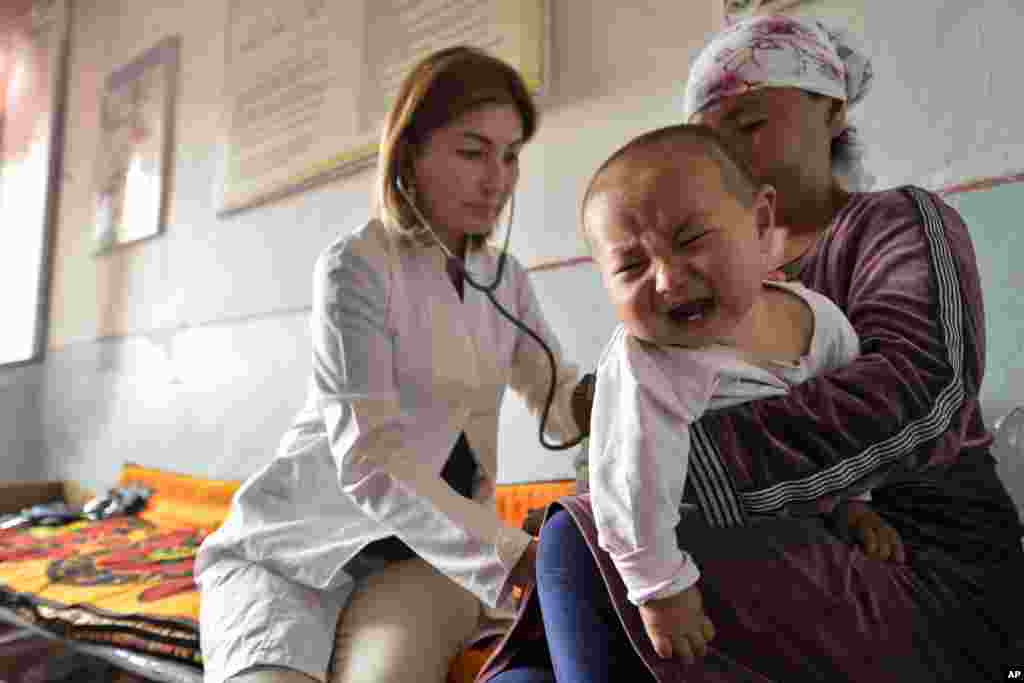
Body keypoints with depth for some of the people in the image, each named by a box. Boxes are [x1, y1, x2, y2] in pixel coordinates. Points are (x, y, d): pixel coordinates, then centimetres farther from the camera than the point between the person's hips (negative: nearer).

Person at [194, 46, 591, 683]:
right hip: (293, 547, -3)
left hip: (428, 550, 3)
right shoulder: (356, 266, -15)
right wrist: (517, 558, -29)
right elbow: (369, 462, -24)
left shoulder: (505, 279, 7)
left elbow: (565, 399, 4)